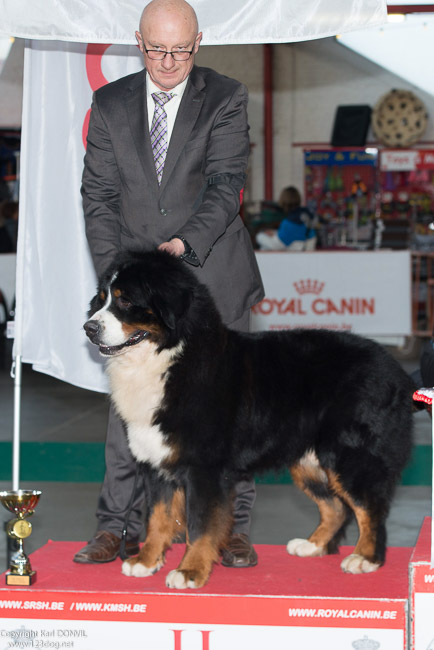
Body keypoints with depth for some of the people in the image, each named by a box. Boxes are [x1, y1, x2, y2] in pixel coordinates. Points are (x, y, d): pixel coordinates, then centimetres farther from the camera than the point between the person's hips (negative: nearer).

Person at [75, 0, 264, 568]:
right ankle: (118, 528, 8)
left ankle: (232, 528, 13)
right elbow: (97, 194, 5)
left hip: (212, 273, -2)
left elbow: (226, 184, -10)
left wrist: (186, 243, -24)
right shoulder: (110, 104, 6)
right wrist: (114, 269, -6)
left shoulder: (226, 99, -1)